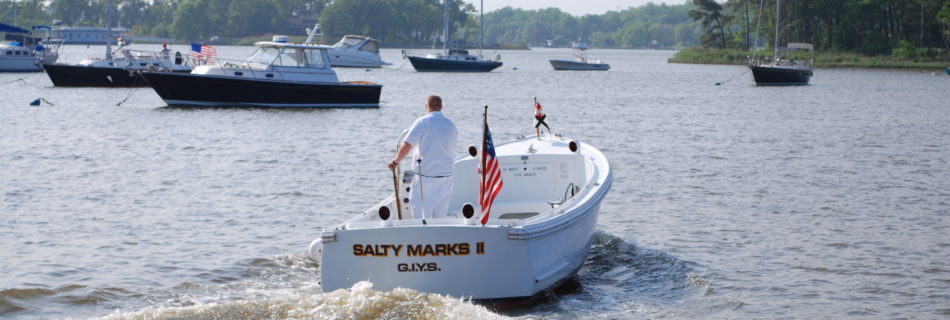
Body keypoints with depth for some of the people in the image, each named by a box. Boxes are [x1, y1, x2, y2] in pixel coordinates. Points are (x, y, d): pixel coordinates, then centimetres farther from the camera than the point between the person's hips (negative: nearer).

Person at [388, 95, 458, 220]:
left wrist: (395, 161, -4)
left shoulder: (422, 122, -9)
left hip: (425, 177, -5)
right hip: (446, 176, 5)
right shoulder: (451, 125, 8)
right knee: (440, 216, 12)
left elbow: (406, 146, -17)